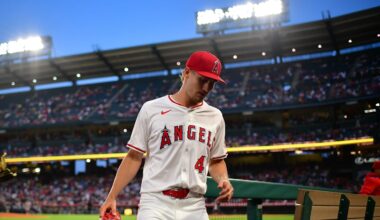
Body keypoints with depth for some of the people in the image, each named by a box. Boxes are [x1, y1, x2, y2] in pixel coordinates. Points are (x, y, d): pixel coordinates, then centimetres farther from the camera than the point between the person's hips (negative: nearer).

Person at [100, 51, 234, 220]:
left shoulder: (215, 117, 12)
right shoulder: (152, 109, 1)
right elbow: (134, 157, 4)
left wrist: (223, 179, 0)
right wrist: (111, 197, -2)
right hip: (155, 204, -4)